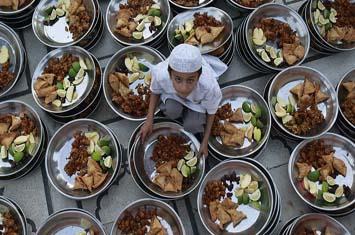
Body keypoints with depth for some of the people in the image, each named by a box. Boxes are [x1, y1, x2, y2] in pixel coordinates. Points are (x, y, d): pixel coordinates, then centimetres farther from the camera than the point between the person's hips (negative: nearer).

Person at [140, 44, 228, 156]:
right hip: (172, 95, 1)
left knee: (192, 126, -21)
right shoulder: (160, 75, -39)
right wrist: (149, 121, -15)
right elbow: (155, 91, -12)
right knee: (172, 111, -28)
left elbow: (211, 112, -19)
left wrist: (205, 142, -10)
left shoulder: (209, 87, -42)